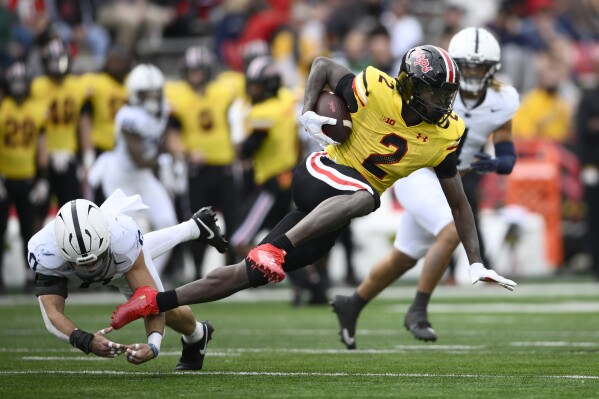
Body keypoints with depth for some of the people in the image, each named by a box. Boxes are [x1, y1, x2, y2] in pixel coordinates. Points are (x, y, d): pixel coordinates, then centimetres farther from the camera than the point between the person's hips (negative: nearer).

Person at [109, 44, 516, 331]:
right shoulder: (377, 92, -16)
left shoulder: (445, 134, -2)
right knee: (365, 196, -40)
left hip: (333, 217, 5)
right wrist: (308, 111, -11)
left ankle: (156, 302, 9)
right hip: (320, 175, -5)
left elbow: (458, 202, 7)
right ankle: (274, 249, -45)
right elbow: (324, 65, 3)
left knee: (250, 274, 1)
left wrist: (476, 263, 5)